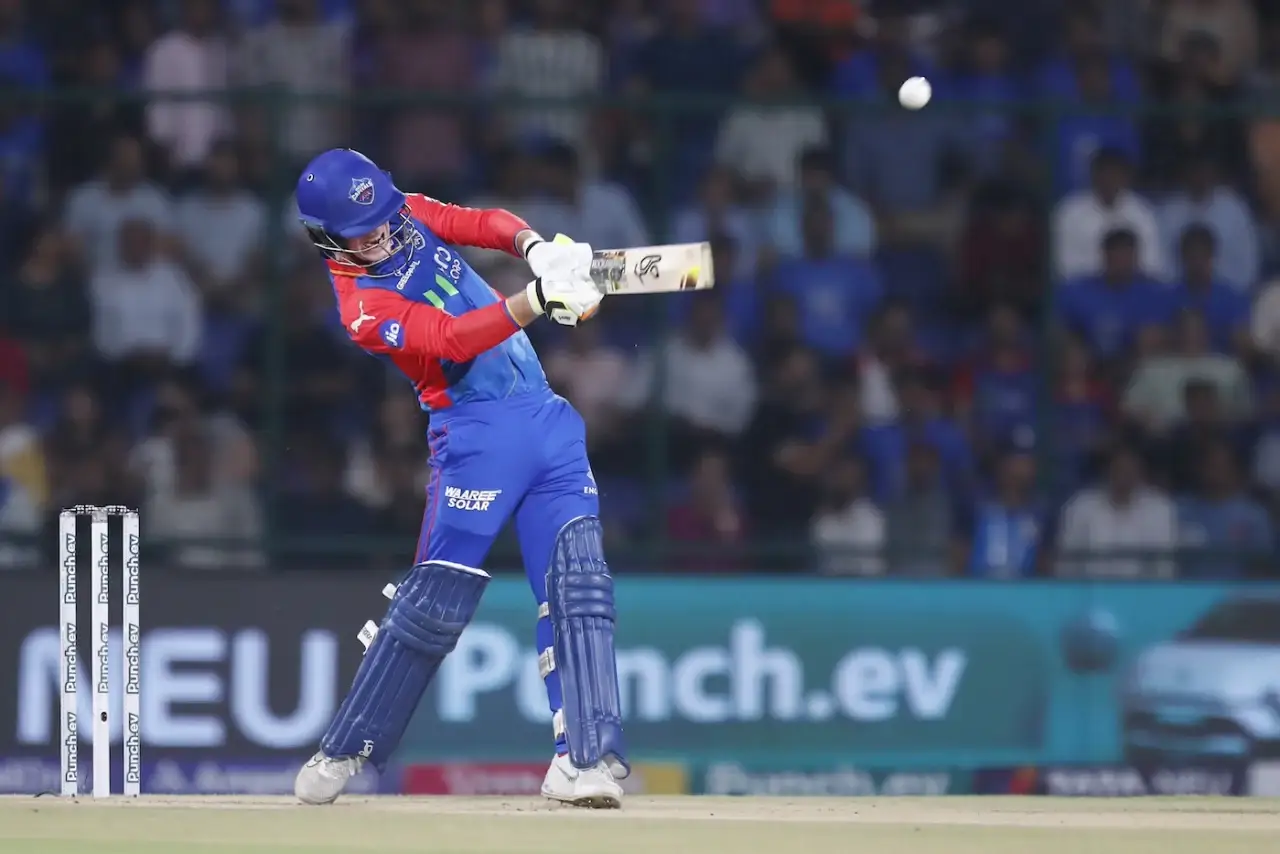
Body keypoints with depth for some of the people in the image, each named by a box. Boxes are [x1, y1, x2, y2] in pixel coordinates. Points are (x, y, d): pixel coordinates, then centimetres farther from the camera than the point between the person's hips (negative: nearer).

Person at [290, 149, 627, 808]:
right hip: (478, 432, -6)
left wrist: (537, 249, -24)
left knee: (577, 586, -8)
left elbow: (486, 224, -2)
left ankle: (584, 759, -12)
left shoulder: (409, 215, 8)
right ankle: (344, 753, 9)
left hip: (544, 414, 6)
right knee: (435, 601, -7)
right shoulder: (364, 306, -13)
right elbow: (454, 339, -25)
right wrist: (538, 297, -37)